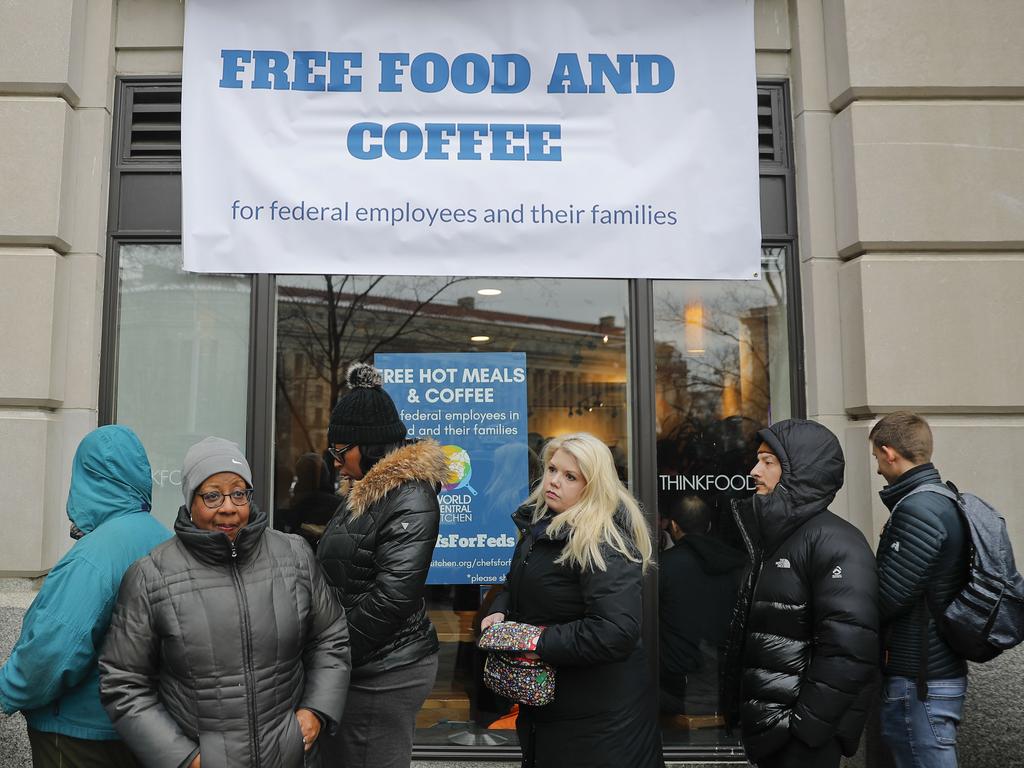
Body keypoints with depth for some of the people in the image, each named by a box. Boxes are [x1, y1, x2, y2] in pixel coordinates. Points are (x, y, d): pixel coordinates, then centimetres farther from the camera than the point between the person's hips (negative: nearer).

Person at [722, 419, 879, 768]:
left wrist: (807, 727, -21)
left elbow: (848, 651, -24)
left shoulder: (834, 542, -16)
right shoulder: (773, 538, 11)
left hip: (801, 739, -8)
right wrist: (738, 706, 14)